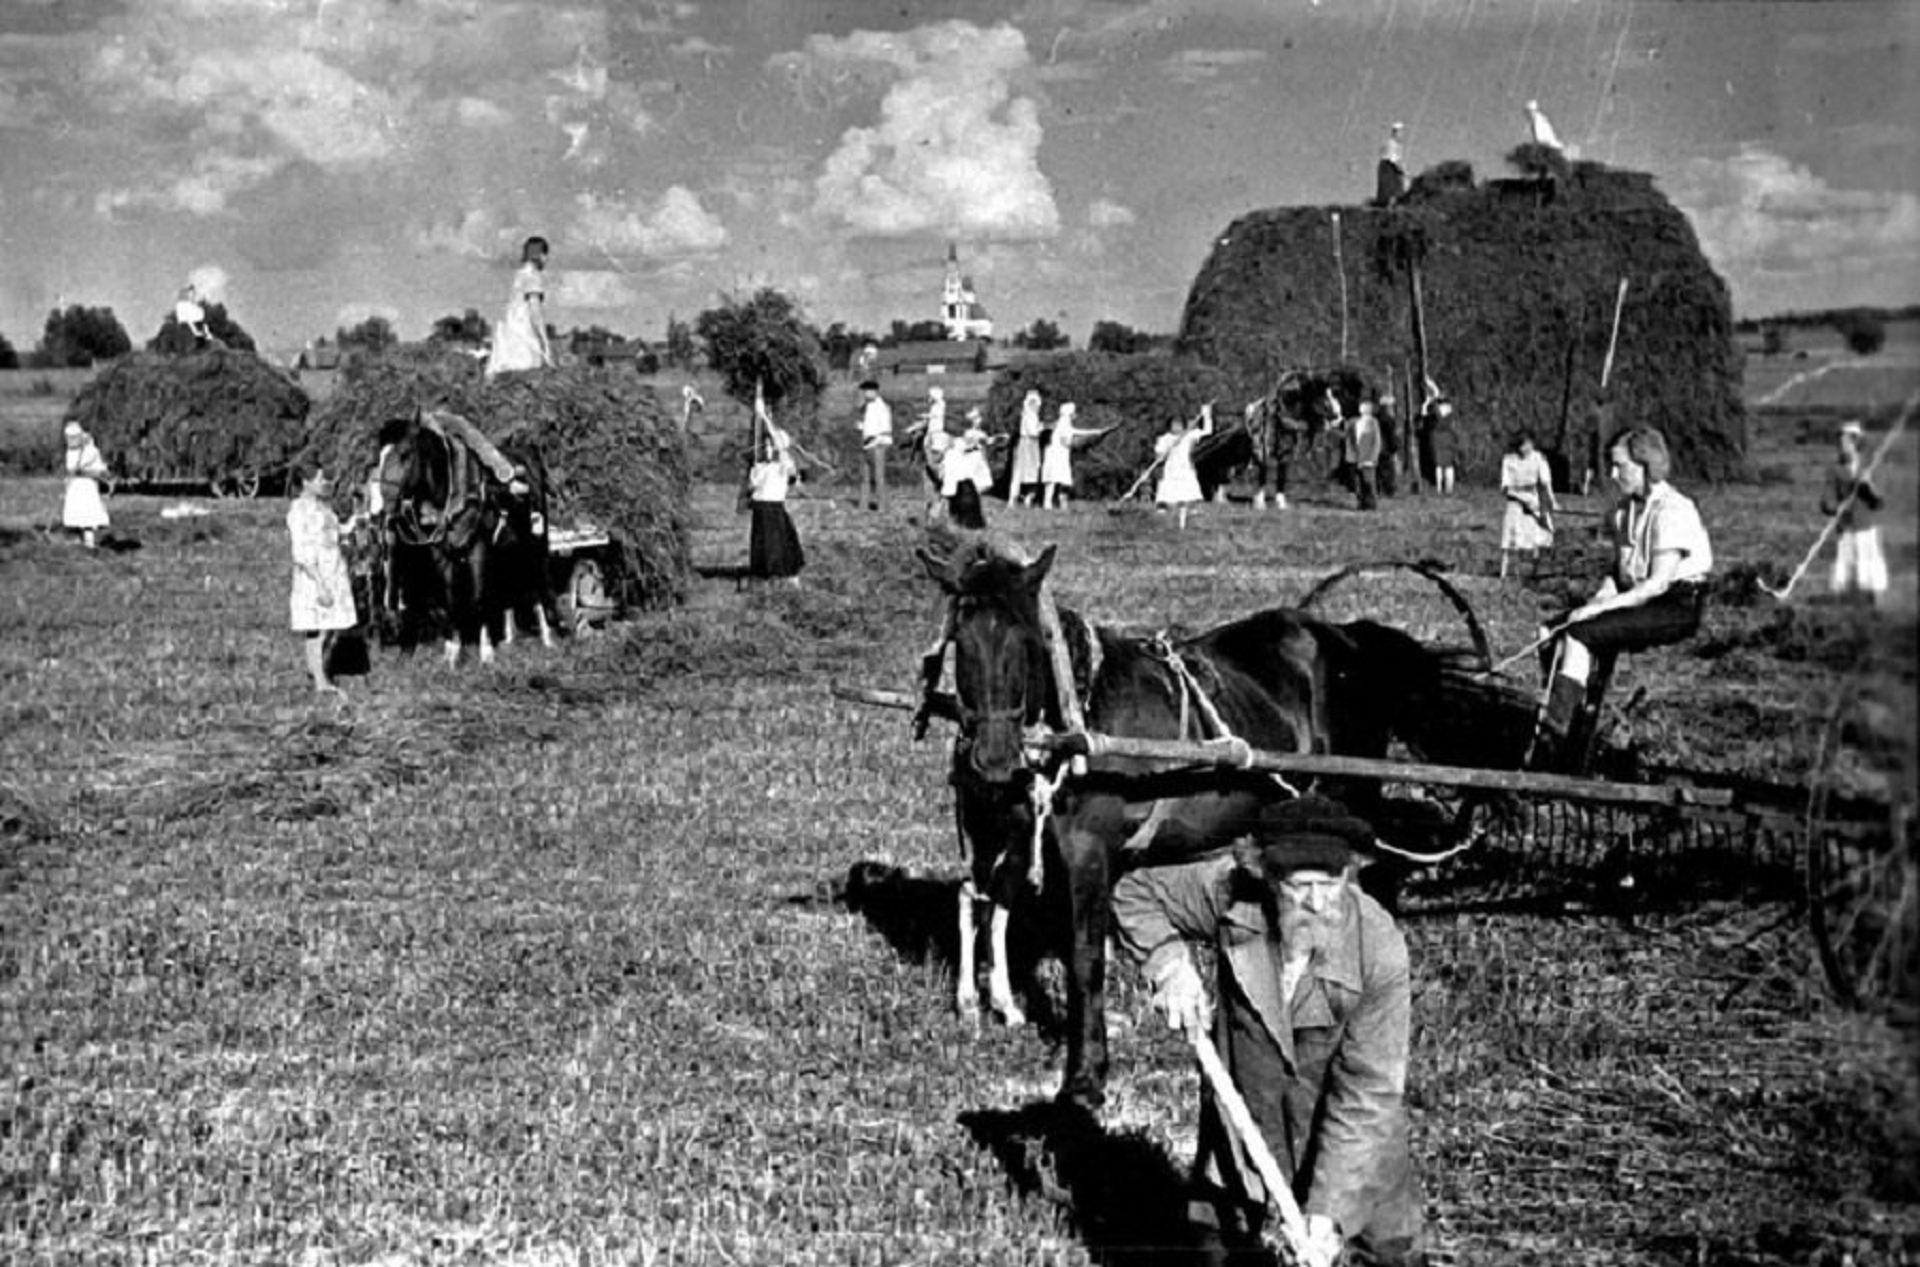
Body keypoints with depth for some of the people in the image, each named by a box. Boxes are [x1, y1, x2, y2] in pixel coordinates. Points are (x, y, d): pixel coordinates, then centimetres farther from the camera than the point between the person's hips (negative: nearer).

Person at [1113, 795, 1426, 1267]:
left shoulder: (1380, 949, -28)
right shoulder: (1230, 889, -23)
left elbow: (1368, 1094, -25)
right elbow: (1134, 894, -3)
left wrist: (1328, 1208, -29)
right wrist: (1168, 963, -21)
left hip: (1348, 1130, -1)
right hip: (1242, 1102, 2)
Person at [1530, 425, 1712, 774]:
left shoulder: (1672, 511, -16)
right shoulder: (1626, 509, 12)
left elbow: (1659, 583, -21)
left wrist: (1601, 608, -24)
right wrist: (1598, 599, -4)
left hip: (1678, 606, -9)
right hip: (1637, 598, 9)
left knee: (1580, 634, -25)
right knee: (1553, 634, -10)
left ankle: (1553, 742, -20)